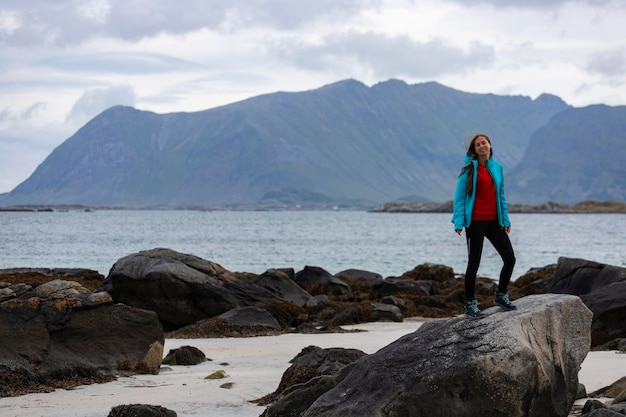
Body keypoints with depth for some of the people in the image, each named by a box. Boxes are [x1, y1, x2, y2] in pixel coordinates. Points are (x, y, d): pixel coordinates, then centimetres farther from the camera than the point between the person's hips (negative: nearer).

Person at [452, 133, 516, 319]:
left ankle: (501, 295, 24)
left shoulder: (497, 167, 10)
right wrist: (459, 222, -14)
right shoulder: (469, 168, -5)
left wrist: (506, 219, 11)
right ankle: (470, 304, 8)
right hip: (475, 221, -5)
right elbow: (459, 196, -6)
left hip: (494, 221, 5)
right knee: (474, 263, 0)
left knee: (510, 258, 4)